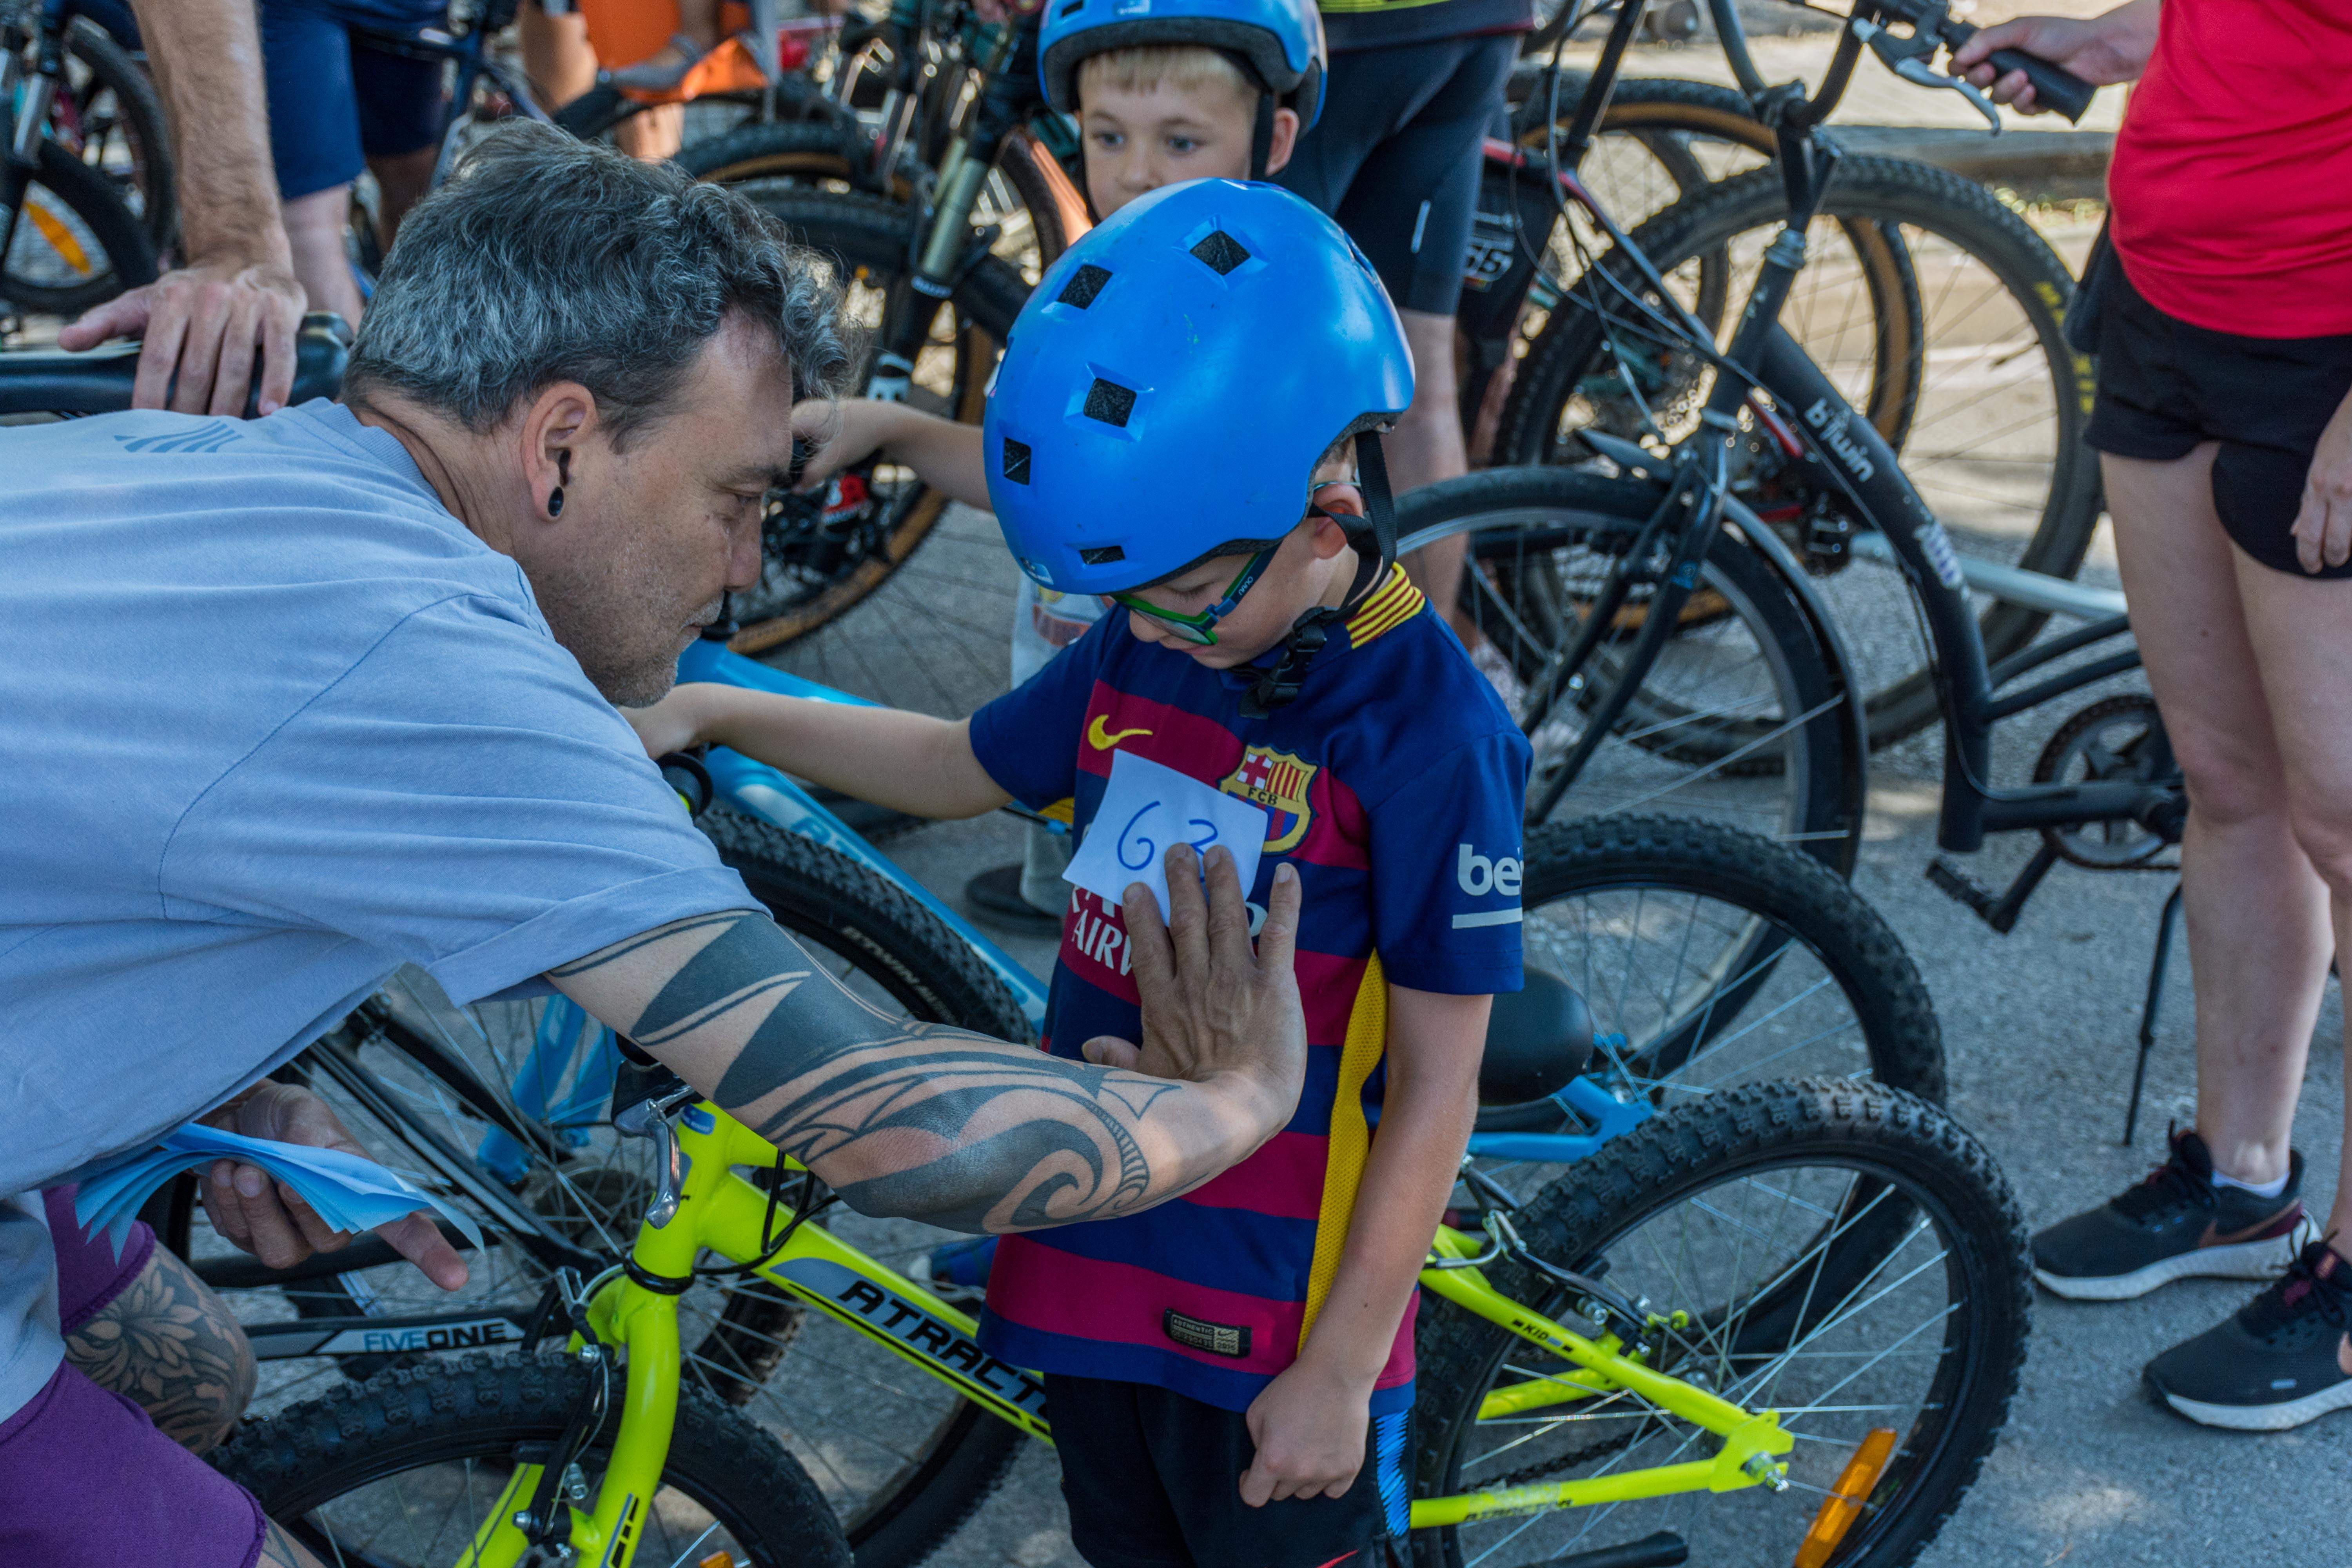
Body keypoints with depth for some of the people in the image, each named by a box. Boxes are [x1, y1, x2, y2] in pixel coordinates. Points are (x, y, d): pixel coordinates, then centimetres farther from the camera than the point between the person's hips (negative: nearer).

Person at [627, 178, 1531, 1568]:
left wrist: (1339, 1366, -15)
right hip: (1092, 1258, 7)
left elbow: (1435, 1092, -18)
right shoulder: (1143, 650, -2)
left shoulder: (1431, 732, -22)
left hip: (1273, 1313, -7)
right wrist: (713, 712, 9)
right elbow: (965, 769, 16)